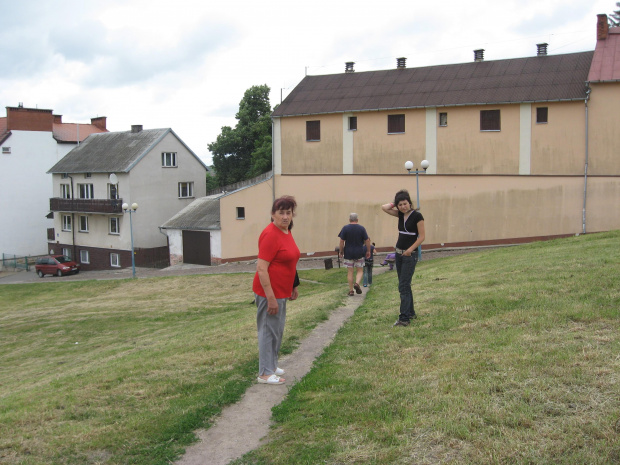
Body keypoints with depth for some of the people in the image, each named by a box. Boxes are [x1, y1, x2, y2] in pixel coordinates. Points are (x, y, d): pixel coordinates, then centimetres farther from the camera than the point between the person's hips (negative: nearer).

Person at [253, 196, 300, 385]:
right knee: (269, 330, -1)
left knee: (277, 330, 19)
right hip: (270, 291, -10)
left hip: (281, 291, 10)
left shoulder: (286, 232, 9)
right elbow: (261, 268, -24)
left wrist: (294, 286, 23)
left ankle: (271, 365, 33)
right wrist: (270, 298, -25)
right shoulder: (270, 234, -20)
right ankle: (265, 373, 9)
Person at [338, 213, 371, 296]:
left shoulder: (345, 228, -4)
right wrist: (368, 251, 9)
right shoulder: (362, 228, -3)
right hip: (359, 253, 0)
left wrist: (341, 251, 5)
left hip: (348, 253, 0)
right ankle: (357, 283, -14)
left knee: (350, 272, 5)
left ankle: (351, 290, 6)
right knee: (360, 270, 11)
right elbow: (367, 241, -2)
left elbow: (341, 241, -5)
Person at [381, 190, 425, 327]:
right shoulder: (400, 214, 7)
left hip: (410, 255, -7)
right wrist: (395, 203, 4)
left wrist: (410, 249, -19)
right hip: (399, 253, 7)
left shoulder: (417, 216, -12)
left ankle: (404, 318, -11)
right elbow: (384, 207, 9)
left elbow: (422, 236, -13)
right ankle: (411, 313, 25)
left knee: (403, 286, -11)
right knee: (404, 285, 14)